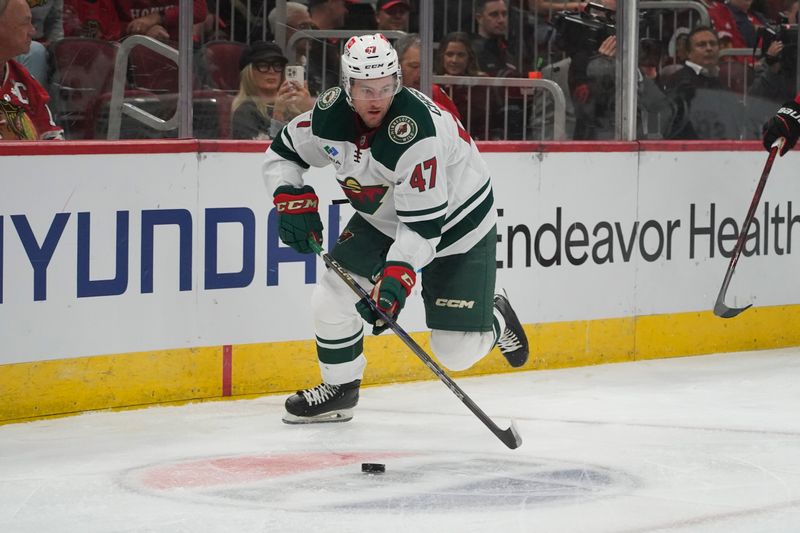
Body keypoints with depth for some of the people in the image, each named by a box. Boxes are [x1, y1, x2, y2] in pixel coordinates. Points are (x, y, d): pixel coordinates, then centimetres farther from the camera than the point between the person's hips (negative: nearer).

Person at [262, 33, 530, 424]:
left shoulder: (415, 129, -36)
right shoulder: (330, 113, -17)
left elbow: (424, 223, -35)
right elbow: (282, 153, 1)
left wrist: (396, 279, -43)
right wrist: (292, 199, -15)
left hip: (454, 222, -6)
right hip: (382, 220, 6)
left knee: (457, 350, -7)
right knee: (331, 300, -6)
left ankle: (495, 320, 28)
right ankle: (339, 390, 18)